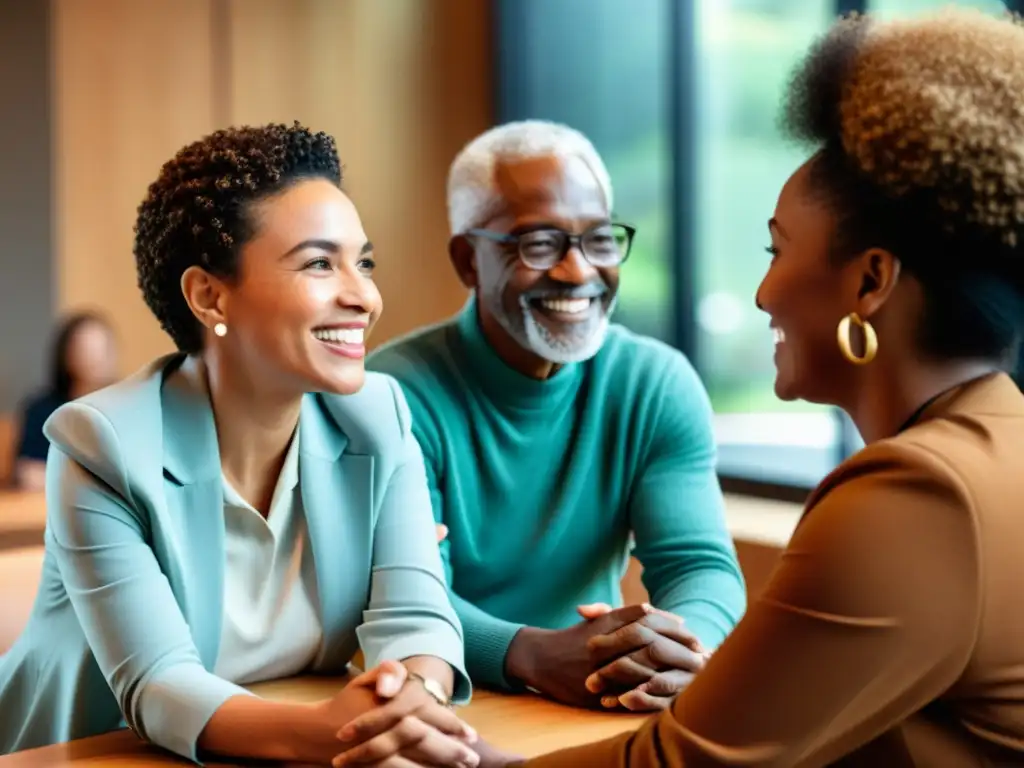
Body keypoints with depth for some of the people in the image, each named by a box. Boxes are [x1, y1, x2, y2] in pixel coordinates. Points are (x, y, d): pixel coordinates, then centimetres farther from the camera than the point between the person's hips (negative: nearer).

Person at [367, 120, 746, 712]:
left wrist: (681, 646, -30)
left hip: (600, 712, 4)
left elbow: (702, 564, -7)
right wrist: (536, 656, -36)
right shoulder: (398, 392, -11)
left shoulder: (659, 385, -1)